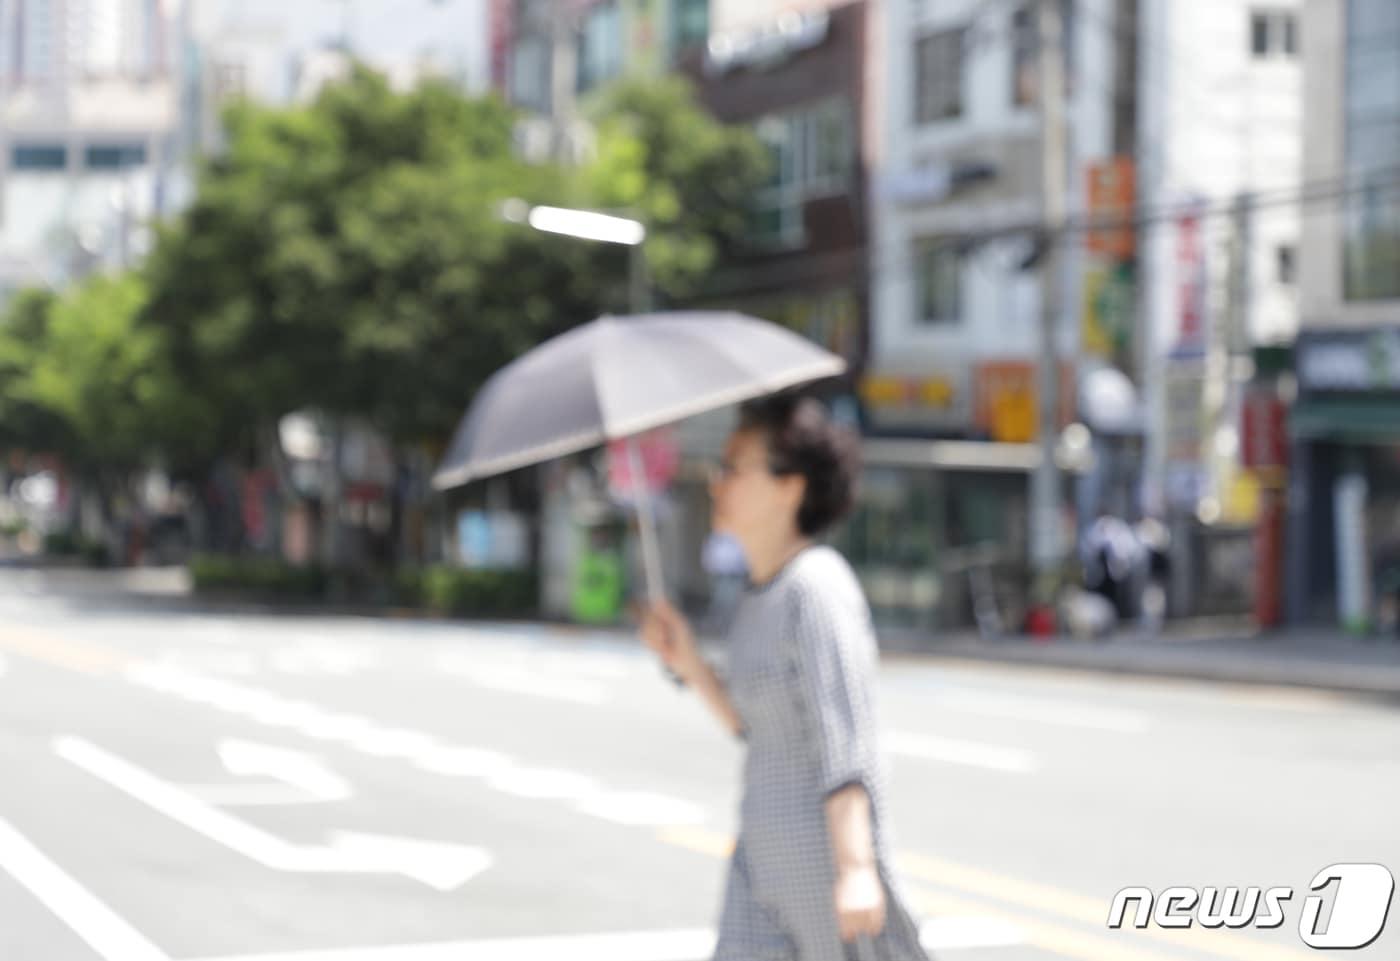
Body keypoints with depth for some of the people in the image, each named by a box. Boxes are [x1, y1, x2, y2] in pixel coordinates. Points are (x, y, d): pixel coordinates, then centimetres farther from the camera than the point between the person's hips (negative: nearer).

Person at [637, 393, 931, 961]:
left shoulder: (818, 587, -17)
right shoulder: (761, 594, 10)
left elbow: (846, 741, -23)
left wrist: (856, 867, -30)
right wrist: (688, 663, 4)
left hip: (827, 847, -8)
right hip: (764, 853, 8)